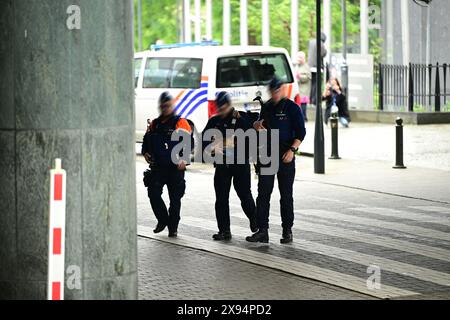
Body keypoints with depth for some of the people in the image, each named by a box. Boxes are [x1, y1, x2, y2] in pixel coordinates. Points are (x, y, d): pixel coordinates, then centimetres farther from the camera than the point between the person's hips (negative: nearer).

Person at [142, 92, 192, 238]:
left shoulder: (180, 123, -2)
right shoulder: (154, 124, 15)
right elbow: (146, 141, 23)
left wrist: (183, 158, -22)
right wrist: (146, 153, 3)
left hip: (175, 168, -4)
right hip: (157, 167, 4)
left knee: (175, 198, 2)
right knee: (153, 194, -9)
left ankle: (173, 227, 13)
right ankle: (163, 220, 10)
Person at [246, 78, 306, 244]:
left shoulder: (292, 108, -4)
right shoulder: (267, 107, 13)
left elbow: (301, 132, -7)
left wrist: (292, 150, -20)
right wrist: (257, 125, 2)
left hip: (285, 156, -5)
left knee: (286, 196, 2)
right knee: (263, 194, -2)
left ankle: (287, 231, 9)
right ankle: (262, 231, -2)